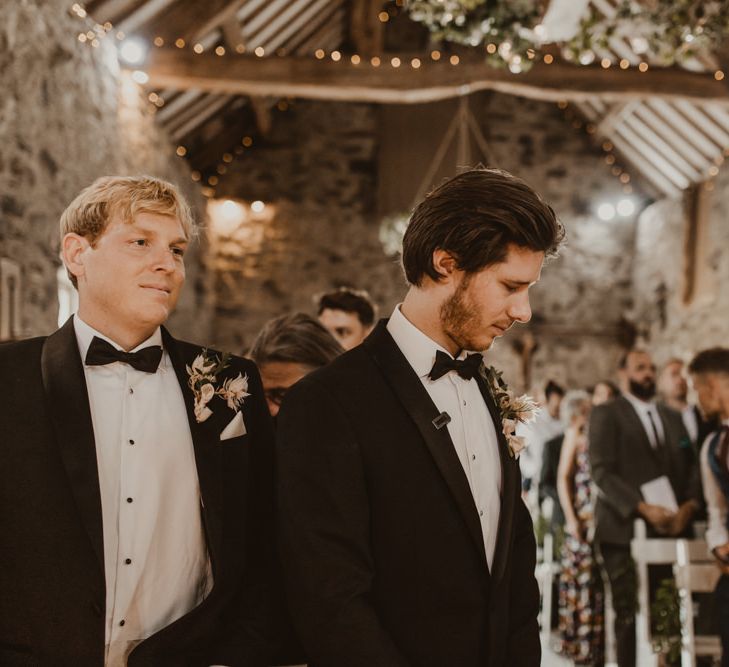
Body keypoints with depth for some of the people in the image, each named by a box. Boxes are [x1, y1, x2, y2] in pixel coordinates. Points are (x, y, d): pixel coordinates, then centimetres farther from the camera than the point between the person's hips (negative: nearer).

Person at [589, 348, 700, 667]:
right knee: (630, 615, -4)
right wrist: (642, 508, -17)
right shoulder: (606, 414, 4)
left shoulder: (673, 417, 22)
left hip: (671, 529, 4)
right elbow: (602, 472, -7)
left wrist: (689, 504, -5)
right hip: (625, 530, -4)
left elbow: (690, 466, 15)